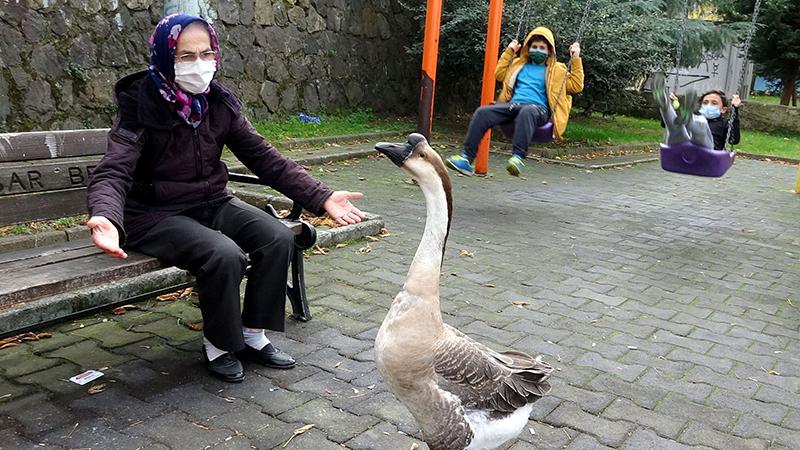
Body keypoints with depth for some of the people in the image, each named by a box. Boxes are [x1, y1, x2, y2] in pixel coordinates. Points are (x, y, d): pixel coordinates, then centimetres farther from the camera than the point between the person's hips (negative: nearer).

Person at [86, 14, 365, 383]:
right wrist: (106, 218, -49)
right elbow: (113, 172, -25)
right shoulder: (141, 106, -15)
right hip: (157, 214, -5)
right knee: (224, 254, -31)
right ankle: (218, 346, -4)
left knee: (278, 238, -16)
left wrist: (322, 197, -12)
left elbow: (264, 157, -2)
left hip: (212, 203, 6)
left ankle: (252, 335, 2)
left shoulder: (219, 103, -1)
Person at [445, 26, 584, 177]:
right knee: (482, 112, -24)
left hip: (537, 108, -4)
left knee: (527, 112, -44)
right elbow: (499, 74, 34)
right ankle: (467, 157, -30)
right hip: (513, 104, 4)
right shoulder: (520, 64, 31)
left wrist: (576, 59, 10)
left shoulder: (557, 70, 22)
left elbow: (576, 86, 15)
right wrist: (509, 52, 30)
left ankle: (518, 157, -54)